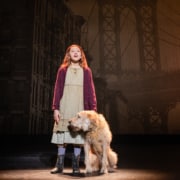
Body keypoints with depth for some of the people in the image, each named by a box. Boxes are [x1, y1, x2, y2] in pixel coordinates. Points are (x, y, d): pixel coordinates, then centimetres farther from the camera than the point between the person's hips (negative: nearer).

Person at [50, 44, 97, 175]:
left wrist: (93, 109, -1)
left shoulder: (86, 71, 10)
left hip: (80, 108, 0)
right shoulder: (63, 70, 9)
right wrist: (56, 108, -3)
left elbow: (90, 91, 6)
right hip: (64, 108, 0)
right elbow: (57, 90, 5)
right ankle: (60, 165, 13)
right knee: (62, 134, 2)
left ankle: (76, 166, 10)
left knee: (78, 135, 0)